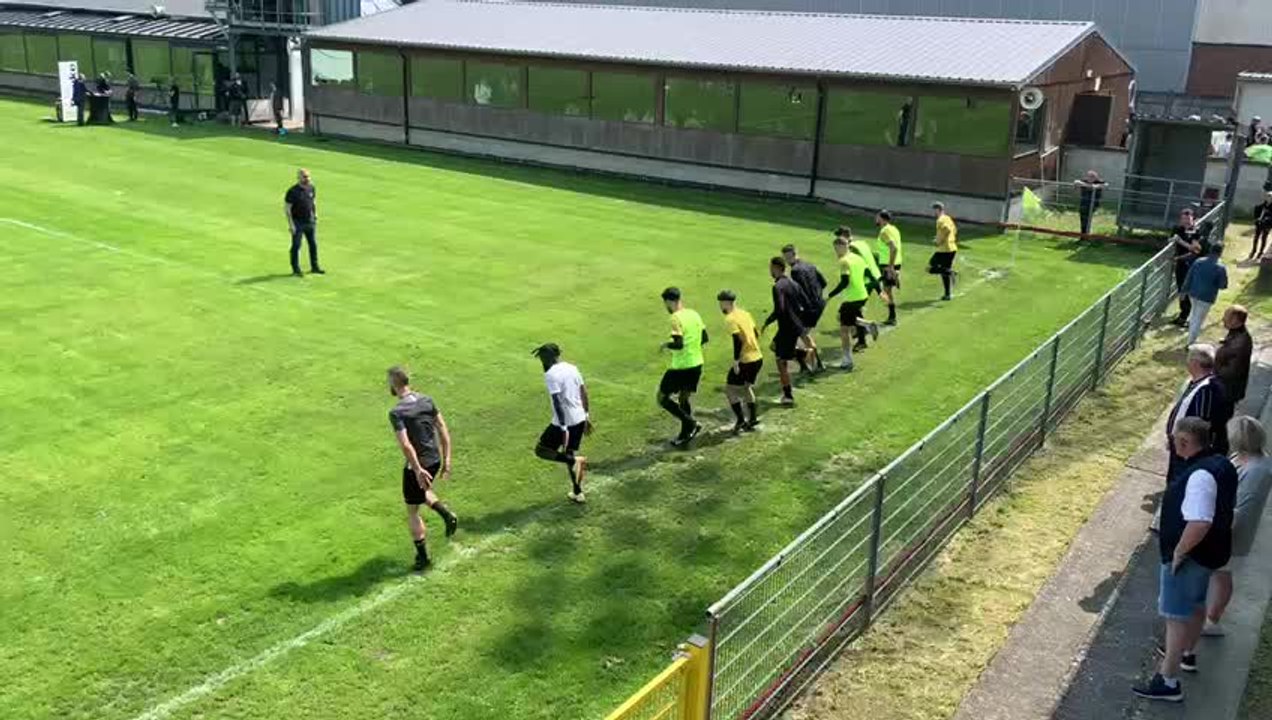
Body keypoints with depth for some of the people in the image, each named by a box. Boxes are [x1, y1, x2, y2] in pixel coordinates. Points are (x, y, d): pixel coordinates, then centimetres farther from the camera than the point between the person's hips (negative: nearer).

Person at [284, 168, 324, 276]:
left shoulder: (311, 188, 2)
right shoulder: (292, 191, -15)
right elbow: (287, 208, -13)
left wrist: (315, 214, 12)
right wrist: (291, 224, -17)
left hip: (310, 222, 6)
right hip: (298, 223, -6)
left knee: (313, 244, 12)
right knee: (296, 246, 2)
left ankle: (315, 267, 24)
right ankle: (296, 269, 10)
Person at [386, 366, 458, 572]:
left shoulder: (397, 413, -18)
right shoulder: (427, 400, 2)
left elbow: (405, 445, -26)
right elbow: (444, 430, 3)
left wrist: (418, 470, -23)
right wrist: (446, 460, 8)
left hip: (417, 465, -7)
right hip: (435, 460, 7)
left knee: (412, 511, 11)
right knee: (422, 491, 35)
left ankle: (423, 558, 18)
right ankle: (447, 514, 12)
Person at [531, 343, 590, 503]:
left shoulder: (551, 374, -16)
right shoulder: (572, 368, 8)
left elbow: (558, 402, -23)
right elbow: (584, 393, 14)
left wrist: (563, 428, -24)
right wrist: (587, 416, 22)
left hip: (565, 422, -8)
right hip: (580, 419, 8)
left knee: (540, 450, 7)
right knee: (569, 454, 21)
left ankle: (575, 461, -10)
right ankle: (578, 493, 24)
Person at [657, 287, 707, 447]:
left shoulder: (676, 318, -17)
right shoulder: (694, 314, 7)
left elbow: (678, 344, -24)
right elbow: (705, 338, 12)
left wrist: (665, 345, -6)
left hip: (681, 366, -8)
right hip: (697, 364, 8)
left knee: (663, 398, 6)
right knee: (684, 399, 20)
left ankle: (691, 424, -3)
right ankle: (685, 435, 24)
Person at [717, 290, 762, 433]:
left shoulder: (730, 319, -15)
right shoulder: (745, 314, 10)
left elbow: (738, 341, -23)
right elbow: (756, 334, 15)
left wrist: (736, 361, -19)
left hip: (746, 361, -8)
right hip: (758, 357, 8)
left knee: (730, 389, 6)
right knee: (746, 387, 24)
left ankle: (740, 420, 4)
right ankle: (752, 418, 26)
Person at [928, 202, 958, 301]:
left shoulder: (941, 220, -14)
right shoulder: (948, 218, 14)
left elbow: (948, 230, -29)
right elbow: (954, 230, 22)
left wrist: (941, 241, -20)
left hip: (944, 249, -9)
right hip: (952, 248, 9)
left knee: (931, 268, -1)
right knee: (945, 271, 14)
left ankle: (951, 273, -15)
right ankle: (949, 294, 13)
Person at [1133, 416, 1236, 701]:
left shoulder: (1200, 475, -30)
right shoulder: (1222, 464, 2)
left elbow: (1199, 523, -38)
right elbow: (1224, 509, 15)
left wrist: (1178, 552, -24)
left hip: (1190, 556, -10)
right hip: (1210, 552, 10)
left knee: (1177, 616, -3)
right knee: (1196, 604, 27)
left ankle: (1168, 681, 4)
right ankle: (1186, 654, 49)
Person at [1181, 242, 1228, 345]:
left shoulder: (1198, 262, -5)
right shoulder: (1221, 268, -17)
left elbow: (1188, 278, 0)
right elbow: (1223, 285, -11)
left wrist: (1184, 291, 9)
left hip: (1193, 294, 5)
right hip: (1206, 297, -5)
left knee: (1194, 313, 31)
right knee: (1198, 320, 5)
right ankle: (1190, 343, 10)